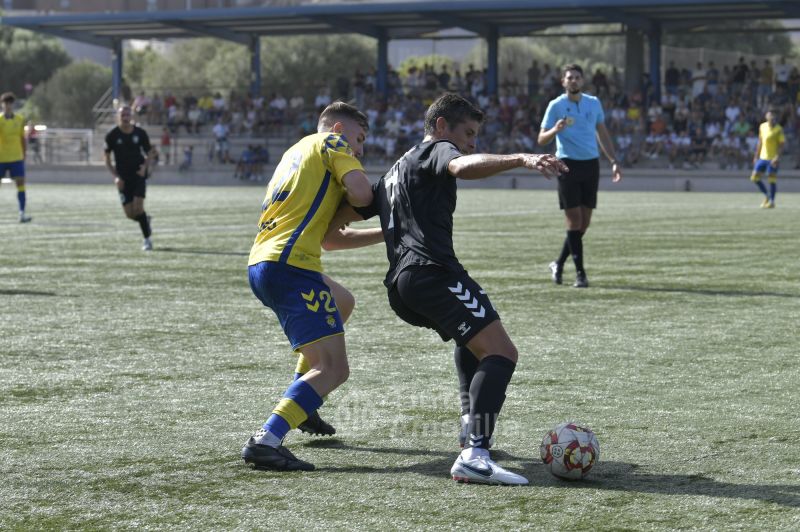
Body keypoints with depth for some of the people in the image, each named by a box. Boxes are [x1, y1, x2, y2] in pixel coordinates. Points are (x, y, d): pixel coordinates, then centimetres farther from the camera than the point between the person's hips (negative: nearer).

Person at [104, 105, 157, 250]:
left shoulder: (140, 133, -4)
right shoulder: (112, 135, -6)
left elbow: (150, 153, 6)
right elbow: (107, 159, 2)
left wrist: (145, 166, -13)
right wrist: (116, 177, -9)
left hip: (139, 175, -1)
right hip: (123, 178, 1)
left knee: (138, 208, -16)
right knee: (130, 214, -3)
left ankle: (147, 239, -1)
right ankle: (145, 220, 32)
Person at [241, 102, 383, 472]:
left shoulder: (296, 153, 31)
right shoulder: (330, 143, 6)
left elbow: (329, 237, 30)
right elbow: (361, 194, -11)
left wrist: (386, 234, 31)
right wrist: (347, 199, 13)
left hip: (261, 264, 10)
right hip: (289, 264, -10)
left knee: (342, 303, 36)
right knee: (333, 369, -12)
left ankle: (300, 407, 34)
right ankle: (266, 441, -28)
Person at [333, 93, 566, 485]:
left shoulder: (396, 171, 32)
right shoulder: (435, 149, 5)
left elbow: (342, 215, 34)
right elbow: (463, 167, -20)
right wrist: (521, 159, -33)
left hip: (400, 285, 10)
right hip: (432, 272, -10)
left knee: (471, 337, 36)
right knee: (501, 352, -18)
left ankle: (471, 425, 28)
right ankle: (474, 456, -32)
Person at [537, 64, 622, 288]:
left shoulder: (593, 103, 10)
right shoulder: (556, 106, -2)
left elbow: (602, 133, 19)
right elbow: (541, 140, -3)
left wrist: (613, 161, 13)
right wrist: (555, 130, -24)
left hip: (591, 164, 4)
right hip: (568, 165, -4)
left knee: (584, 222, 4)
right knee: (574, 219, -7)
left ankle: (559, 263, 21)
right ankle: (580, 272, -4)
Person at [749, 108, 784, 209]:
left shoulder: (778, 129, -9)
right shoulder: (762, 127, 7)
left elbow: (781, 144, -11)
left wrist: (777, 157, -23)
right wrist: (756, 156, 15)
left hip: (773, 159, -6)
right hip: (762, 157, 6)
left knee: (772, 179, -4)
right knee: (754, 177, 4)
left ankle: (771, 201, 8)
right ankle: (767, 195, 22)